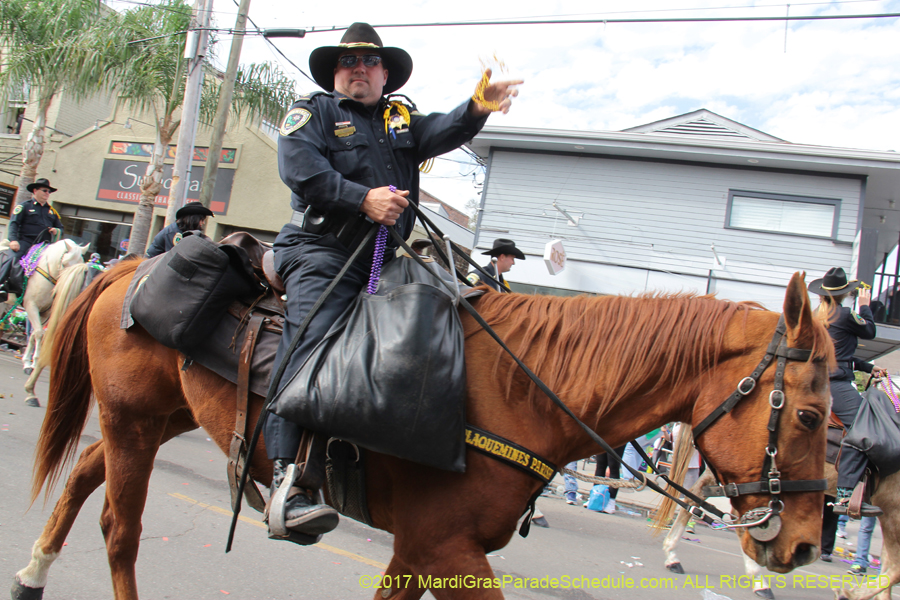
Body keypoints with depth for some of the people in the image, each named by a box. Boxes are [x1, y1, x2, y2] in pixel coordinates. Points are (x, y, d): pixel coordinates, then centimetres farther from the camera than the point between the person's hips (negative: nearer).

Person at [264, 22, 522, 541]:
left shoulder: (402, 117, 25)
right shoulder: (312, 112, 13)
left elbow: (442, 133, 3)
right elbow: (300, 168, -6)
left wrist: (477, 109, -19)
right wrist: (363, 198, -18)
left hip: (385, 257, 6)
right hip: (321, 250, -5)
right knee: (312, 343, -23)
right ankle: (290, 483, -29)